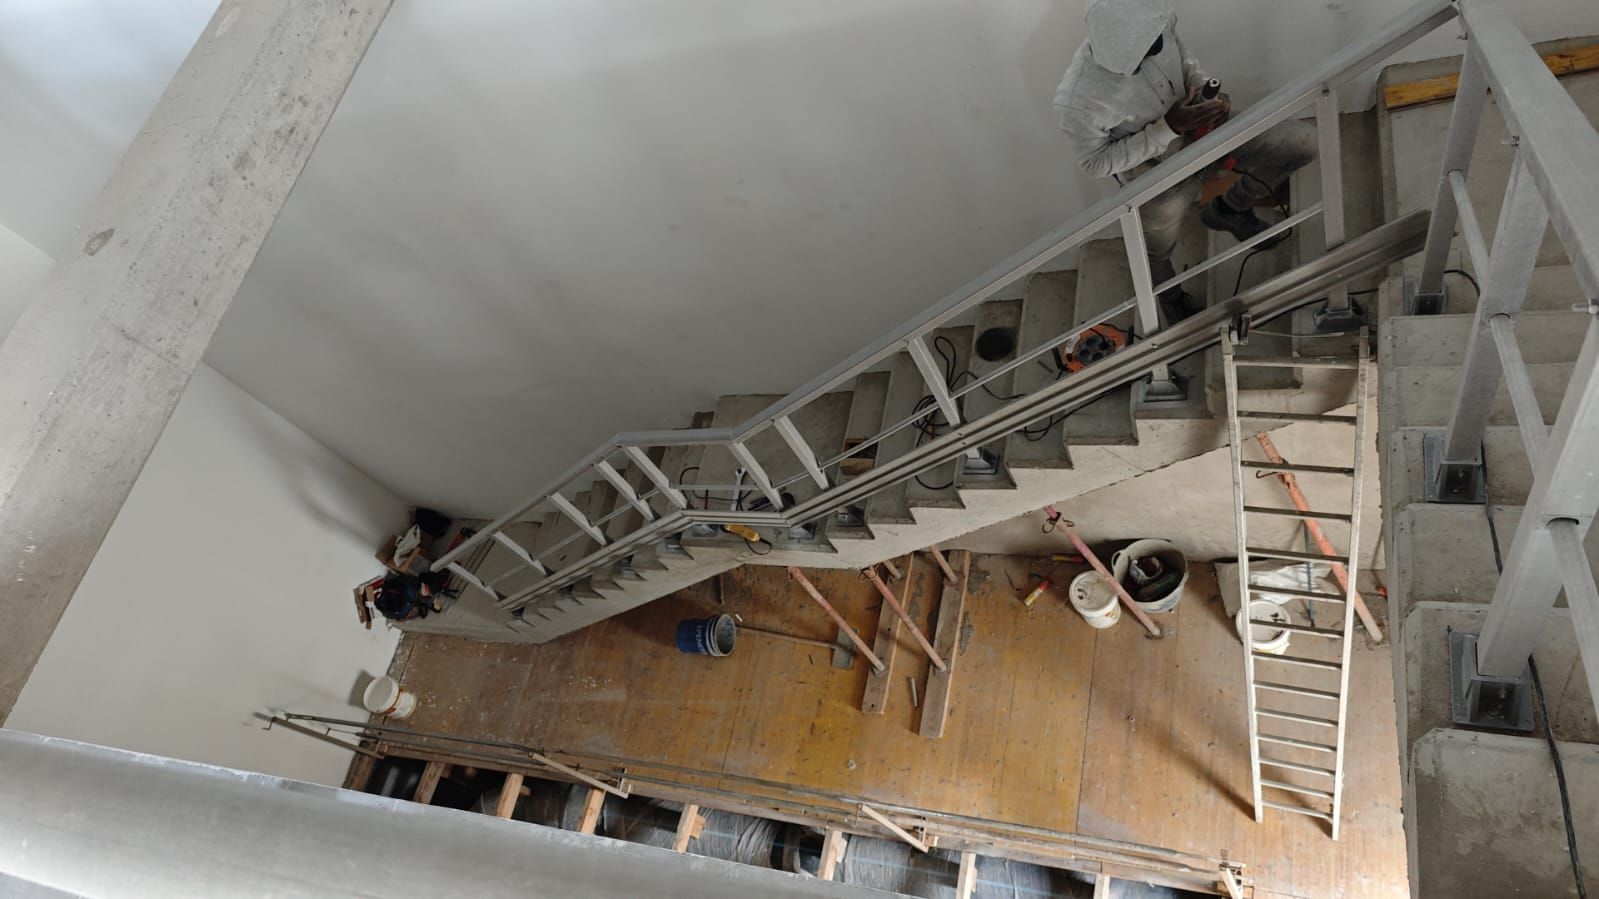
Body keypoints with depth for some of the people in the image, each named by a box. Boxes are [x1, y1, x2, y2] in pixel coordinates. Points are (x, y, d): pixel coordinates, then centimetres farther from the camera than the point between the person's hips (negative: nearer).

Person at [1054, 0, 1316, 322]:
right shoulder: (1079, 99, -38)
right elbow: (1096, 162, -20)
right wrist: (1168, 128, -28)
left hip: (1199, 127, 5)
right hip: (1155, 171, -4)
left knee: (1301, 142, -5)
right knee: (1157, 250, 14)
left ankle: (1228, 210, 22)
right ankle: (1169, 295, 54)